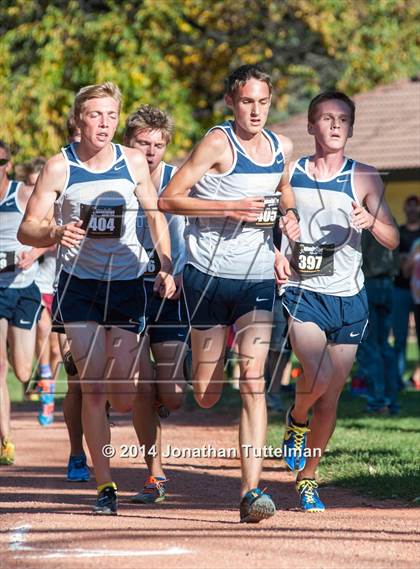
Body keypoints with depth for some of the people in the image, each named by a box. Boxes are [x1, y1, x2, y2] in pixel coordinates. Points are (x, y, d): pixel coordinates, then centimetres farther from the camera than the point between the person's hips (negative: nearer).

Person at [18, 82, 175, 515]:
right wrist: (56, 233, -27)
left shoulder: (134, 163, 2)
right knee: (93, 389, -8)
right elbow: (27, 229, -5)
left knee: (123, 398, -2)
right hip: (78, 284, -2)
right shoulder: (59, 167, -5)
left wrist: (167, 268, 3)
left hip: (127, 284, 2)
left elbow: (155, 215, 13)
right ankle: (105, 486, -3)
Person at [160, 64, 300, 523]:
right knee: (206, 396, 4)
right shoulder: (218, 143, -10)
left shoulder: (282, 148, 7)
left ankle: (251, 490, -14)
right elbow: (168, 200, -13)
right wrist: (230, 208, -20)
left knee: (253, 381, -12)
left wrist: (290, 218, 6)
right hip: (209, 276, -3)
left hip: (258, 280, 3)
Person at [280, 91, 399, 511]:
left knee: (330, 398, 5)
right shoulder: (287, 174, 2)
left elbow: (392, 240, 2)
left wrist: (370, 221, -19)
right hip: (301, 292, -2)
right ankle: (296, 420, 7)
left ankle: (307, 479, 22)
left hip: (348, 300, 2)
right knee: (319, 374, -26)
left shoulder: (364, 178, 3)